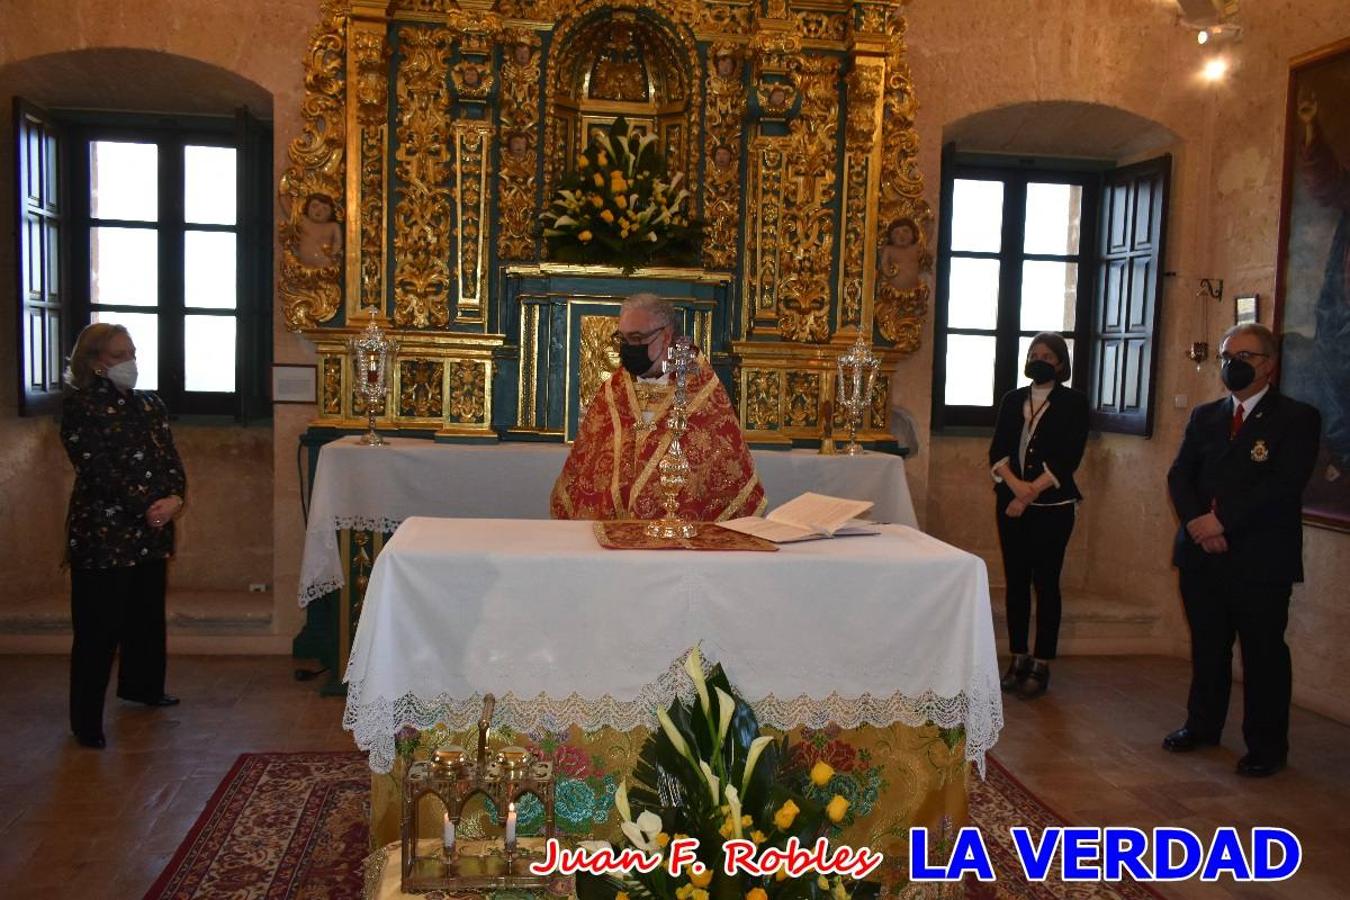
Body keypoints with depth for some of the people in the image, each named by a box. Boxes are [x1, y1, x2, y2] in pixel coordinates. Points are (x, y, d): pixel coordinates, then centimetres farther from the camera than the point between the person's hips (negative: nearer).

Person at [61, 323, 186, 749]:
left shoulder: (149, 404, 13)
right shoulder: (79, 407, -7)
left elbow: (170, 458, 7)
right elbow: (98, 470, -15)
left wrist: (175, 498, -12)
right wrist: (148, 506, -19)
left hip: (150, 530, 7)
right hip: (103, 534, -6)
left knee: (147, 614, 18)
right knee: (100, 627, -1)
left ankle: (142, 686, 38)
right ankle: (86, 721, 9)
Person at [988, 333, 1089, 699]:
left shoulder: (1073, 402, 0)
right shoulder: (1012, 400, 11)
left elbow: (1068, 456, -9)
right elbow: (997, 451, 3)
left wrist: (1032, 492, -16)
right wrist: (1015, 484, -15)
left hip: (1052, 505, -4)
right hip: (1011, 502, 4)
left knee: (1046, 582, 0)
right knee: (1015, 580, 6)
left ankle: (1041, 666, 6)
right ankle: (1018, 659, 15)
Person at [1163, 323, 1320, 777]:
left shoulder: (1297, 418, -3)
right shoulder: (1204, 416, 13)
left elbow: (1284, 485, -15)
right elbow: (1179, 475, 5)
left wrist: (1223, 520, -20)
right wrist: (1196, 521, -13)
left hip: (1261, 559, -5)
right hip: (1201, 554, 5)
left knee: (1264, 654, 4)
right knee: (1207, 647, 16)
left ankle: (1266, 746, 17)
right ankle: (1202, 725, 31)